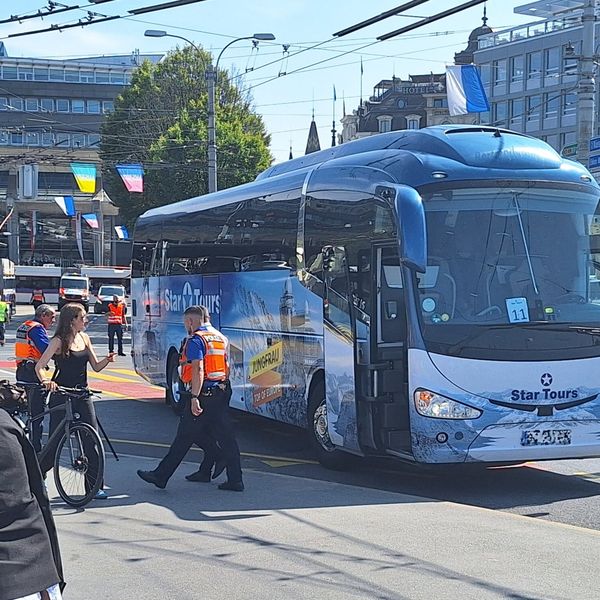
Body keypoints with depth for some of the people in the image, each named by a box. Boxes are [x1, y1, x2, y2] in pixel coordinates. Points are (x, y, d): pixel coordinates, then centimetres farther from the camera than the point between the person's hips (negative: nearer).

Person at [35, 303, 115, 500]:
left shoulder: (84, 338, 9)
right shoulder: (59, 341, -9)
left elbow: (95, 366, 11)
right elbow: (39, 367, -11)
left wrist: (107, 360, -10)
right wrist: (45, 381, -30)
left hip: (82, 395, 5)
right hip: (61, 396, -5)